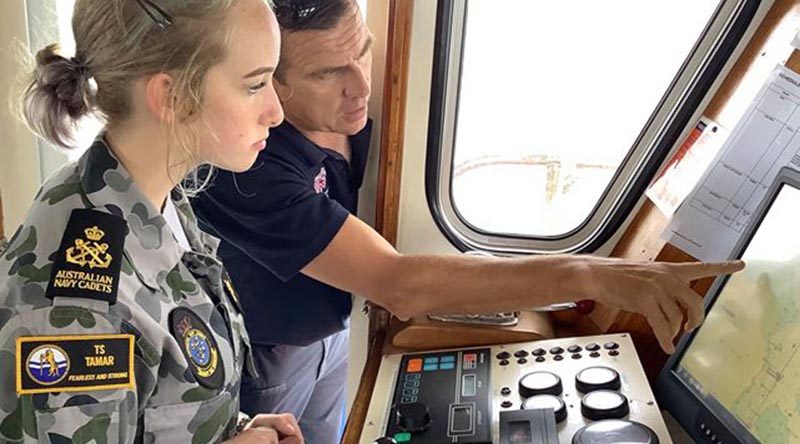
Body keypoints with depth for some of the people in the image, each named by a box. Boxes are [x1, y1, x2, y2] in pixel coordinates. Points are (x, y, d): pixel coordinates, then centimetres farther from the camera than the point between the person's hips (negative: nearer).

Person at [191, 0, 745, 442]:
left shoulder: (346, 117, -16)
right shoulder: (250, 168, -40)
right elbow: (397, 285, -46)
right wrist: (591, 275, -50)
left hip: (332, 328, 6)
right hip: (264, 354, -6)